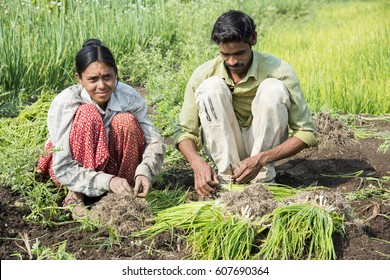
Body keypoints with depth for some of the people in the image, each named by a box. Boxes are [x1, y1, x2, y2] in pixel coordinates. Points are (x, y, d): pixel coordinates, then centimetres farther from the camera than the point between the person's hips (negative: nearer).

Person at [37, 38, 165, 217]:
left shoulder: (128, 96, -19)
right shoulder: (64, 104, -27)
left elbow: (154, 141, -18)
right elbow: (63, 169, -28)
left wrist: (145, 171, -39)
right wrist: (107, 181, -41)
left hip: (111, 165, 3)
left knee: (126, 121, -26)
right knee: (88, 114, -31)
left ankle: (126, 193, -13)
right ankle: (76, 195, -19)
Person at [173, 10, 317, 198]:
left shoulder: (278, 71, -20)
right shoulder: (203, 75, -15)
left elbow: (306, 132, -18)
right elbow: (184, 131, -11)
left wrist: (260, 160, -31)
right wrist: (197, 162, -33)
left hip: (265, 147, -1)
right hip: (224, 151, 1)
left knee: (274, 88, -26)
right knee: (211, 87, -24)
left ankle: (263, 176, -17)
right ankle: (227, 175, -20)